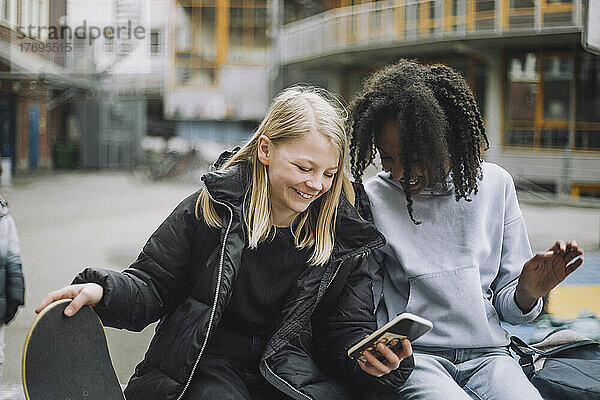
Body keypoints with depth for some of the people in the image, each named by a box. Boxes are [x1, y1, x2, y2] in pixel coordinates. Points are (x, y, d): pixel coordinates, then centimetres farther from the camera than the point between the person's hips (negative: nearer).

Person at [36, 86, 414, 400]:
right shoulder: (211, 209, -4)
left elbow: (348, 329, 2)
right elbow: (153, 286, 0)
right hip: (206, 365, -2)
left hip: (290, 369, 2)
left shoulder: (343, 234, 2)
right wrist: (103, 291, -21)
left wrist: (372, 359, -21)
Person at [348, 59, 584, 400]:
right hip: (412, 355, -2)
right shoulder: (372, 199, 0)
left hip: (486, 352, 2)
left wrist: (527, 293, -13)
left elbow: (506, 304, 10)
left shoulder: (495, 185, 5)